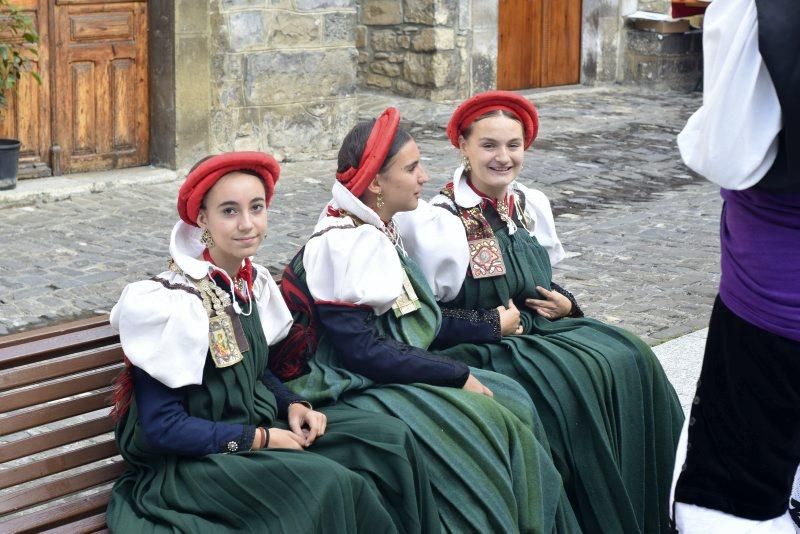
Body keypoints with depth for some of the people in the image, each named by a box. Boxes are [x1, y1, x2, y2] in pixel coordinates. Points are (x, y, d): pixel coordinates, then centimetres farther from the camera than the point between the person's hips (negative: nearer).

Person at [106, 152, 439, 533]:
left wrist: (292, 405, -1)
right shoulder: (171, 301, -22)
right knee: (329, 485, -28)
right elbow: (161, 427, -21)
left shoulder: (252, 282, 2)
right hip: (185, 460, -8)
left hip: (253, 429, 8)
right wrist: (260, 439, -18)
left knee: (390, 438, -4)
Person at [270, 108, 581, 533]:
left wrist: (489, 327, 12)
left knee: (511, 401, -6)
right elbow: (362, 351, -23)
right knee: (481, 423, -21)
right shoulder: (342, 244, -18)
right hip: (353, 386, -9)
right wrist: (457, 376, -19)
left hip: (398, 370, 9)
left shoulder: (380, 234, 10)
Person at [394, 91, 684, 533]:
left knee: (632, 360, -13)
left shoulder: (532, 205, 7)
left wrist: (565, 304, -1)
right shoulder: (438, 222, -13)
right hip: (484, 349, -7)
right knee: (581, 380, -28)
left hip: (545, 330, 7)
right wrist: (493, 325, -16)